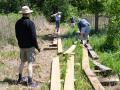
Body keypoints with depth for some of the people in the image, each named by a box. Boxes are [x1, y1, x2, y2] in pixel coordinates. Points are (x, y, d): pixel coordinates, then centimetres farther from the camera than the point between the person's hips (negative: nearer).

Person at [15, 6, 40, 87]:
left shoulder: (18, 23, 4)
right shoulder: (30, 23, -17)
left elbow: (17, 35, 12)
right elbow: (33, 37, -17)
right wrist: (37, 46, -7)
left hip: (21, 46, 7)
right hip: (30, 46, -6)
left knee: (22, 62, 19)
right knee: (30, 63, -1)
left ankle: (20, 78, 30)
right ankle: (30, 81, 0)